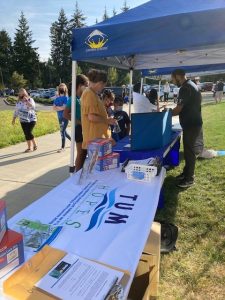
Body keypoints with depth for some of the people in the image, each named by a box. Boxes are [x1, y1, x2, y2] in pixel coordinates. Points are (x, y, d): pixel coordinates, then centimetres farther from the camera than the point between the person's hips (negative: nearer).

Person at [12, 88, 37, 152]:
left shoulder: (30, 100, -7)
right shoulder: (18, 102, 9)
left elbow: (33, 107, -25)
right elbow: (16, 111, 16)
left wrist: (26, 100, -29)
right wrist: (13, 119, 15)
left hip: (31, 120, -5)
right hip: (23, 121, 5)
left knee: (28, 133, -14)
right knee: (26, 134, 5)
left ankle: (35, 144, 7)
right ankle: (29, 147, 14)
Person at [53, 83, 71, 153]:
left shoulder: (66, 98, -8)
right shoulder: (57, 98, 11)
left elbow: (64, 107, -17)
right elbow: (54, 108, 3)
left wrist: (57, 107, -4)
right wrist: (60, 108, -14)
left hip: (65, 117, -7)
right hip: (60, 117, 7)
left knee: (62, 131, -8)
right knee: (64, 131, 14)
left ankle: (63, 147, 0)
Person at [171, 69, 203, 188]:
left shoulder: (185, 88, -19)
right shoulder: (191, 85, 14)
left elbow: (178, 109, -20)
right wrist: (171, 111, 13)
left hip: (191, 124, -10)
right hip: (193, 122, 10)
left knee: (189, 151, -1)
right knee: (189, 149, 18)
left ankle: (189, 179, 10)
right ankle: (187, 172, 31)